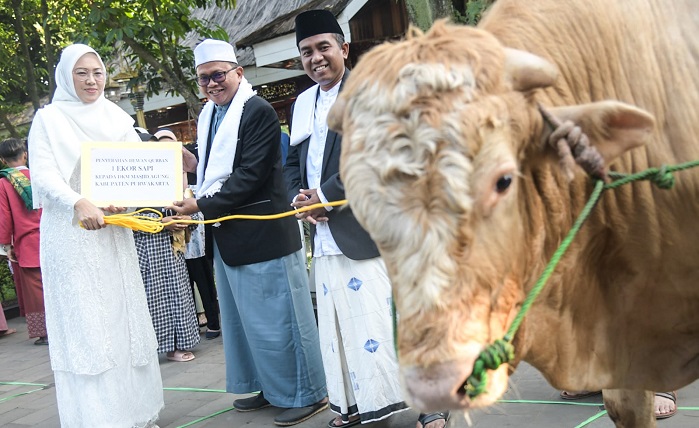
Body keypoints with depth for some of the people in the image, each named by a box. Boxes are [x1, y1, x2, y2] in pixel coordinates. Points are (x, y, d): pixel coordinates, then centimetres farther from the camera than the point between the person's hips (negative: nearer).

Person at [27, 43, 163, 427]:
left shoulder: (118, 119, 12)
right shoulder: (48, 119, 1)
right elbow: (43, 175, -10)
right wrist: (79, 203, -28)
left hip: (115, 234, 4)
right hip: (71, 237, -4)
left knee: (125, 319, 6)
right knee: (83, 326, -4)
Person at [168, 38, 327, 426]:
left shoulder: (259, 111, -14)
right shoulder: (207, 116, 12)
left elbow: (249, 176, -19)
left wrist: (202, 206, -19)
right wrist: (193, 207, -2)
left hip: (262, 233, -9)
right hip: (226, 235, 9)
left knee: (277, 316, -1)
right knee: (242, 317, 15)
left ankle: (307, 393, 12)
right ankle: (270, 387, 29)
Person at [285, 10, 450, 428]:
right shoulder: (303, 103, 17)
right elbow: (294, 161, 20)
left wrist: (324, 196, -14)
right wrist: (299, 199, 0)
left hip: (366, 227, -7)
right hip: (325, 234, 7)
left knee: (380, 314, -7)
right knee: (340, 322, 10)